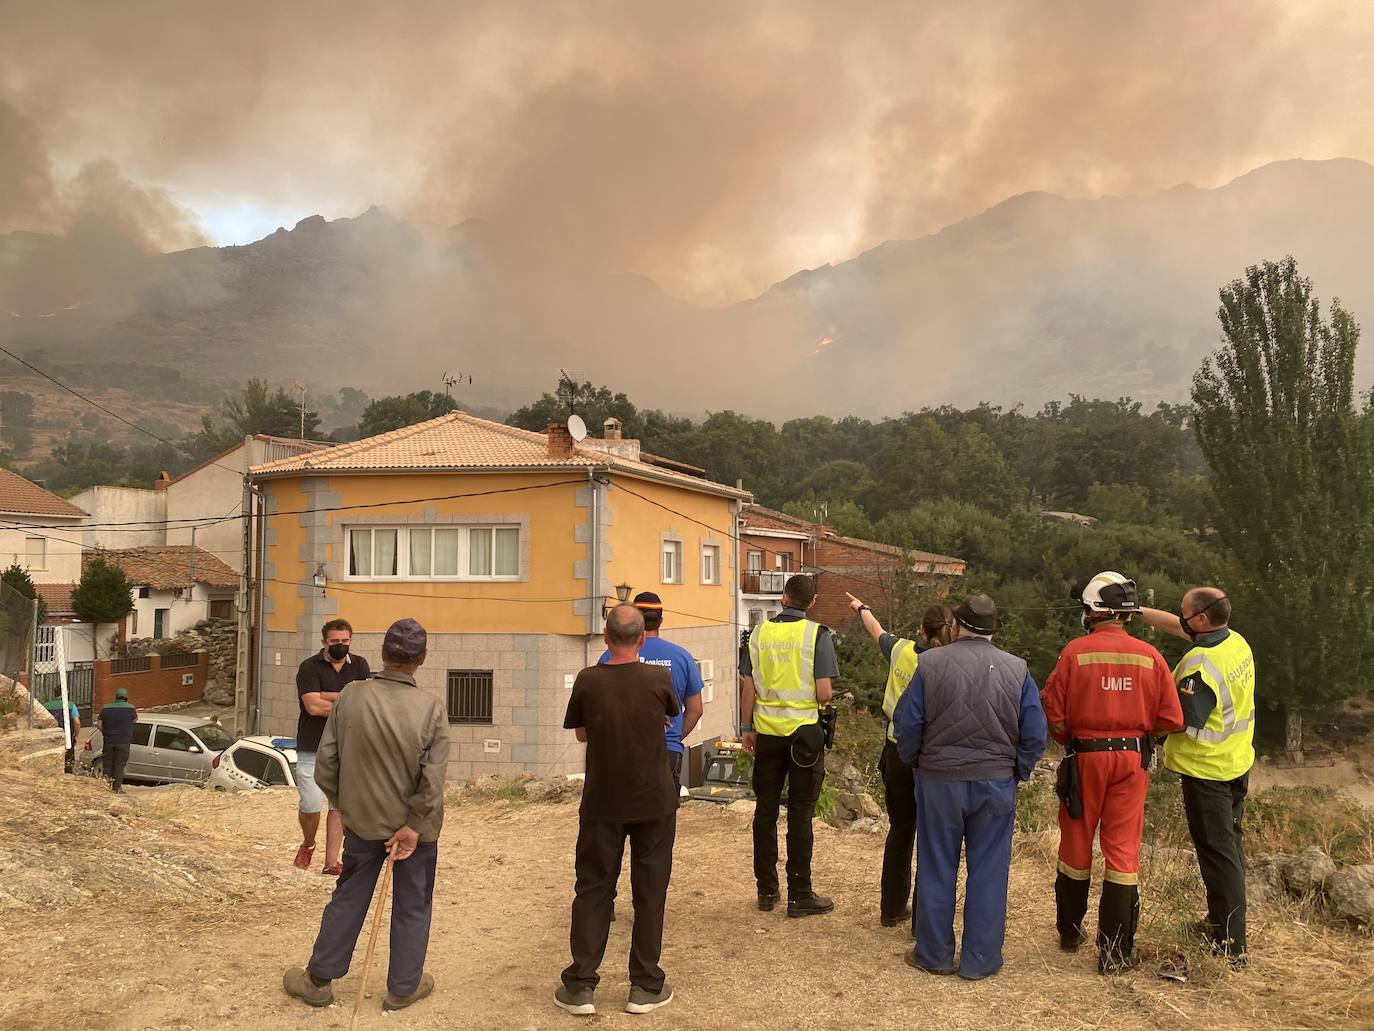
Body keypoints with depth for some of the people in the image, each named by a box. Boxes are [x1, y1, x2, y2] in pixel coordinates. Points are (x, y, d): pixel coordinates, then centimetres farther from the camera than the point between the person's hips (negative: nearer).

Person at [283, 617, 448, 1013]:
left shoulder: (350, 698, -13)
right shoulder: (430, 707, -19)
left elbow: (325, 764, -5)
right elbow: (433, 779, -20)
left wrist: (341, 802, 11)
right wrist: (413, 825, -11)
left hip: (362, 819, 2)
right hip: (415, 824, -2)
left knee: (348, 900, 19)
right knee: (412, 906, 15)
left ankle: (318, 980, 31)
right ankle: (404, 987, 27)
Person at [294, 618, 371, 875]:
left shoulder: (359, 666, 7)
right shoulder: (309, 667, -4)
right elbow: (313, 706, -16)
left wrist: (328, 696, -11)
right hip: (312, 749, -3)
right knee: (311, 805, -6)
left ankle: (331, 863, 12)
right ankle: (308, 844, 24)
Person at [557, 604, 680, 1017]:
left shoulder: (588, 680, -10)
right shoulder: (659, 678, -12)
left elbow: (580, 733, 4)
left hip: (602, 803, 1)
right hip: (654, 801, 0)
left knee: (593, 889, 11)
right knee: (649, 891, 10)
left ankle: (580, 986, 15)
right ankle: (645, 986, 18)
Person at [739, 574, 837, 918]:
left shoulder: (760, 632, 0)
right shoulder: (817, 635, -9)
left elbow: (748, 686, 0)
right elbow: (824, 693, -14)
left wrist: (746, 728, 10)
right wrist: (819, 701, 9)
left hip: (767, 733, 3)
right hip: (804, 733, -3)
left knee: (765, 811, 12)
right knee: (800, 814, 5)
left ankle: (766, 890, 20)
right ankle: (799, 895, 11)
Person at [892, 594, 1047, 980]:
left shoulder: (930, 664, -7)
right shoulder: (1017, 669, -3)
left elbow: (906, 723, -6)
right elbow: (1034, 733, -2)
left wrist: (913, 762, 10)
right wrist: (1018, 771, 12)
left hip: (939, 779, -1)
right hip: (996, 782, 1)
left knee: (936, 870, 11)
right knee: (988, 872, 11)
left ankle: (934, 954, 21)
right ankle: (980, 959, 18)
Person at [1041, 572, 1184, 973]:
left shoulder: (1075, 651, -11)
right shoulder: (1149, 655, -4)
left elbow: (1053, 713, -10)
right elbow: (1171, 720, -3)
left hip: (1085, 757, -1)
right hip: (1133, 759, 1)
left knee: (1076, 845, 15)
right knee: (1123, 851, 6)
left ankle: (1070, 931, 32)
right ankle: (1115, 951, 7)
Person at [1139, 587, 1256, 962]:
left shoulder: (1201, 664, -27)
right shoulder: (1237, 642, 1)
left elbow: (1185, 723, -26)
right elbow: (1176, 626, 12)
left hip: (1207, 770, -9)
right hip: (1237, 764, 9)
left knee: (1218, 855, -1)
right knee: (1230, 847, 21)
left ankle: (1229, 946, 6)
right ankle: (1222, 923, 36)